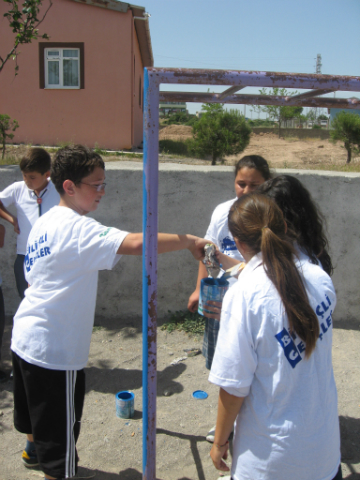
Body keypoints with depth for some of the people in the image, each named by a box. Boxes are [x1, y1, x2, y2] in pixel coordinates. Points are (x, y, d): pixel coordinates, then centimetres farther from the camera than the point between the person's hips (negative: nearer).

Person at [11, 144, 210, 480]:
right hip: (54, 349, -10)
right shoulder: (77, 228, -23)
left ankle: (33, 451, 58)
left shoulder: (44, 223, 6)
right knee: (60, 428, 6)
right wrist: (190, 241, -29)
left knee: (35, 408, 33)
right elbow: (135, 244, -38)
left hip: (25, 338, 10)